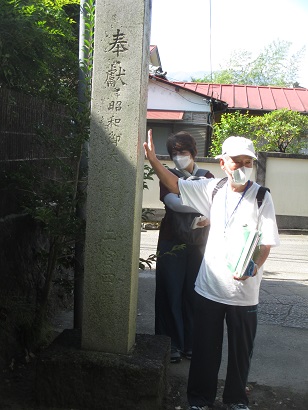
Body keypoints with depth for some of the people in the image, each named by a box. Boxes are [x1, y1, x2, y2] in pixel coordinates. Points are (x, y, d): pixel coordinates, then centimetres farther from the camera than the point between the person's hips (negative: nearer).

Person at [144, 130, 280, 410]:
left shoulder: (261, 197, -7)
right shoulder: (213, 189, 1)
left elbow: (267, 242, -8)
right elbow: (174, 185, 4)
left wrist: (254, 266, -26)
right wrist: (152, 158, -7)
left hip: (244, 291, -2)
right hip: (209, 287, 2)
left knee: (241, 350, 14)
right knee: (205, 348, 13)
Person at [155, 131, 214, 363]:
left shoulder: (207, 178, 8)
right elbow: (173, 201, -15)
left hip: (197, 243, 1)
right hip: (172, 242, -1)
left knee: (194, 293, 4)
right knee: (171, 293, 0)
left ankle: (191, 344, 18)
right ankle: (172, 345, 12)